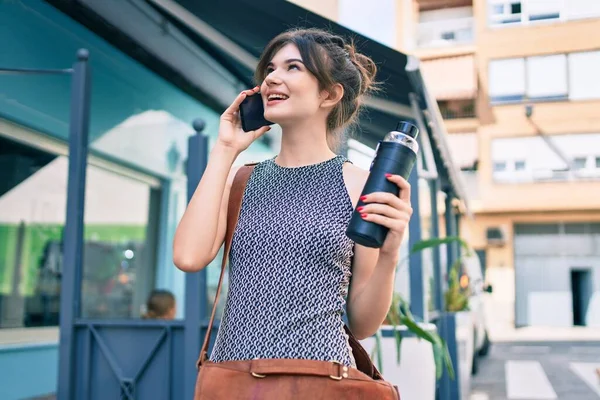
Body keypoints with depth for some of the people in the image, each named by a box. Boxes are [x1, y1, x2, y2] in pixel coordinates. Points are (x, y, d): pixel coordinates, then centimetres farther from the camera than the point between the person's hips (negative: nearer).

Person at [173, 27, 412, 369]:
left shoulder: (361, 185, -4)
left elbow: (363, 325, -2)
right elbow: (189, 257, -12)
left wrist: (388, 255, -20)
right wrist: (225, 150, -6)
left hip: (317, 368, -3)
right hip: (231, 369, 3)